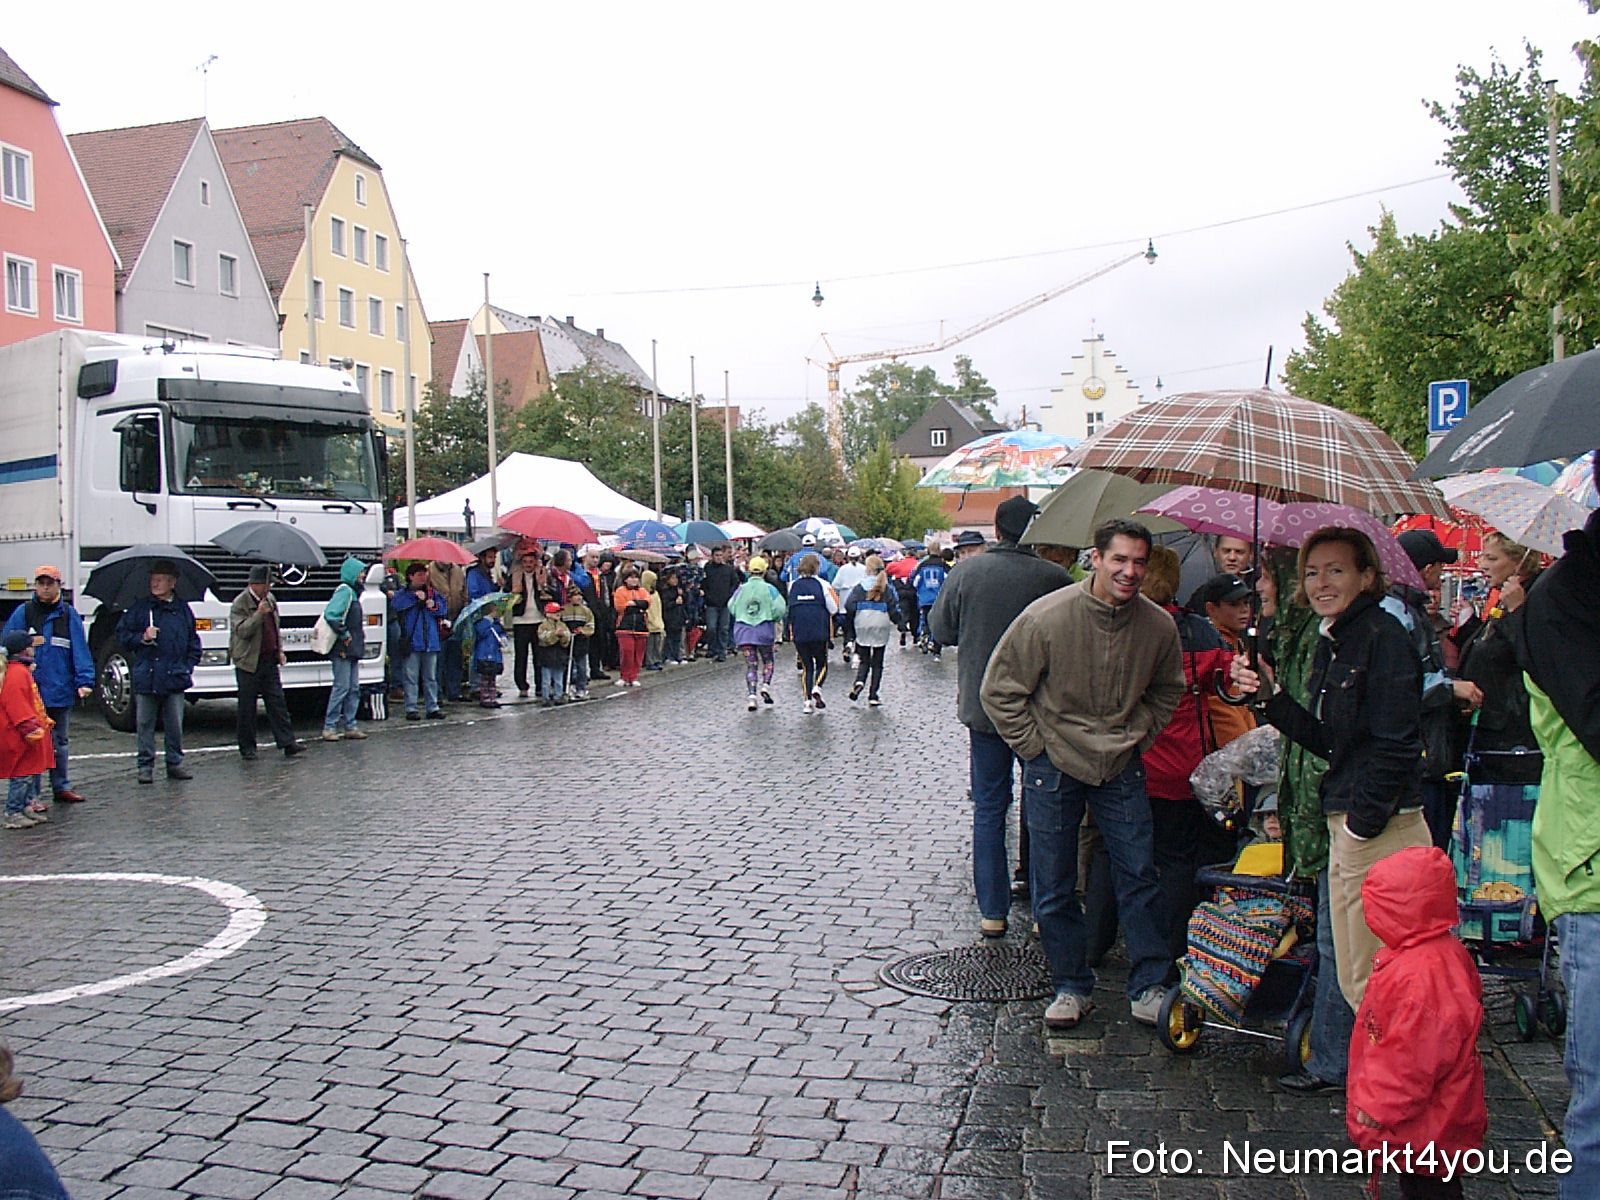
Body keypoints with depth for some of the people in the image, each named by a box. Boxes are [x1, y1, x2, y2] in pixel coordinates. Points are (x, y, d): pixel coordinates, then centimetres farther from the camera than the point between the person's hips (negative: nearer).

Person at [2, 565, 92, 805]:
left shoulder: (69, 614, 2)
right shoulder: (23, 612, 1)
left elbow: (80, 649, -4)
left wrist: (84, 681, -14)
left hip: (60, 691, 1)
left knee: (60, 742, 15)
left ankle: (62, 787, 25)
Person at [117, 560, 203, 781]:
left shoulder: (183, 609, 11)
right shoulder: (139, 608, 6)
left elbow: (193, 642, 17)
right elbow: (122, 635, 7)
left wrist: (189, 667, 7)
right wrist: (142, 637, -10)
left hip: (175, 678, 1)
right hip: (146, 678, -1)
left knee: (175, 725, 4)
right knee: (145, 724, 3)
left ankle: (175, 763, 15)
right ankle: (146, 766, 10)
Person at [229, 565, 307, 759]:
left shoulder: (270, 600, 12)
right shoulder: (240, 603, -9)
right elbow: (242, 631, -19)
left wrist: (280, 650, 13)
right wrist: (260, 614, -28)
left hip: (270, 661, 6)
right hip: (248, 663, -6)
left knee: (278, 703, 4)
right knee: (247, 708, 2)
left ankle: (287, 743, 4)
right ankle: (247, 748, 11)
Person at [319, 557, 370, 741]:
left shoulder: (352, 592, 18)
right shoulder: (344, 591, -12)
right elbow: (331, 614, -24)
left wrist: (359, 641, 13)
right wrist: (344, 634, -17)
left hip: (352, 650, 10)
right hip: (343, 650, -10)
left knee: (354, 689, 10)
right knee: (341, 688, -7)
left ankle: (349, 726, 14)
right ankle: (329, 727, -1)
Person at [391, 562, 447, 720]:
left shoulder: (432, 592, 16)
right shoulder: (403, 593, 6)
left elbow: (444, 606, 8)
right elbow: (397, 603, -15)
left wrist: (434, 605, -11)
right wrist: (415, 596, -13)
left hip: (430, 641, 4)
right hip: (411, 642, -3)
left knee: (431, 677, 9)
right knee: (411, 677, -3)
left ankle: (432, 707, 14)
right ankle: (411, 709, 1)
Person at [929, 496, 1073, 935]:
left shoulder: (966, 572, -9)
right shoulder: (1056, 578, -13)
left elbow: (941, 628, 2)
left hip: (983, 706, 1)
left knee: (989, 808, 9)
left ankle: (992, 911, 11)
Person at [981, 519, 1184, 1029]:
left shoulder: (1159, 625, -6)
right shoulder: (1047, 616, -17)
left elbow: (1166, 691, 16)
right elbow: (999, 689, -7)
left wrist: (1138, 738, 6)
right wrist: (1035, 747, -8)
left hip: (1121, 770, 2)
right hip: (1054, 768, -2)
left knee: (1139, 877, 5)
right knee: (1054, 888, 6)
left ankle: (1148, 987, 20)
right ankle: (1072, 987, 23)